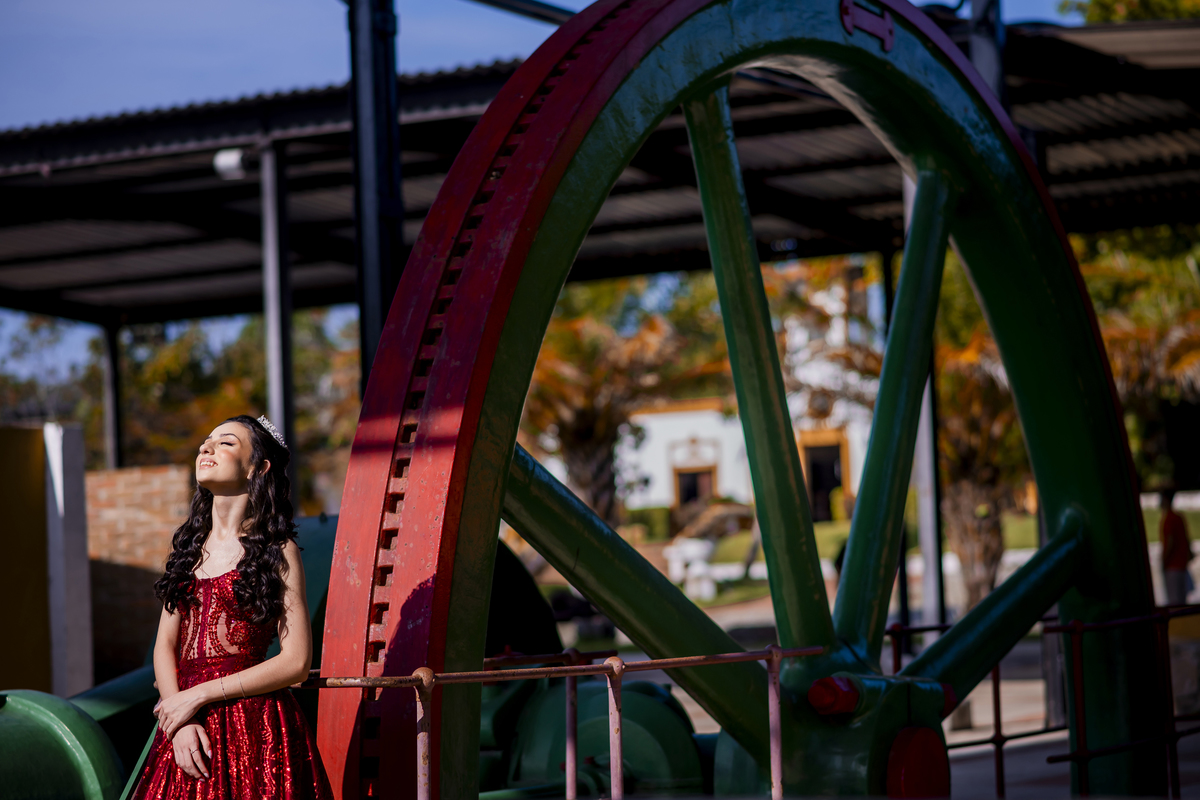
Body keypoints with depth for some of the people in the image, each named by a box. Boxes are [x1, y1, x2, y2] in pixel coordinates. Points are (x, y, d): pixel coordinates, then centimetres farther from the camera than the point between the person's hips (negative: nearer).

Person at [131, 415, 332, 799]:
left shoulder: (278, 551, -2)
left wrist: (200, 695, -10)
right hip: (189, 731, 5)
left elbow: (296, 662, -8)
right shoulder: (189, 544, 15)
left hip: (255, 725, -4)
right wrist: (179, 722, -6)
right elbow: (165, 644, 11)